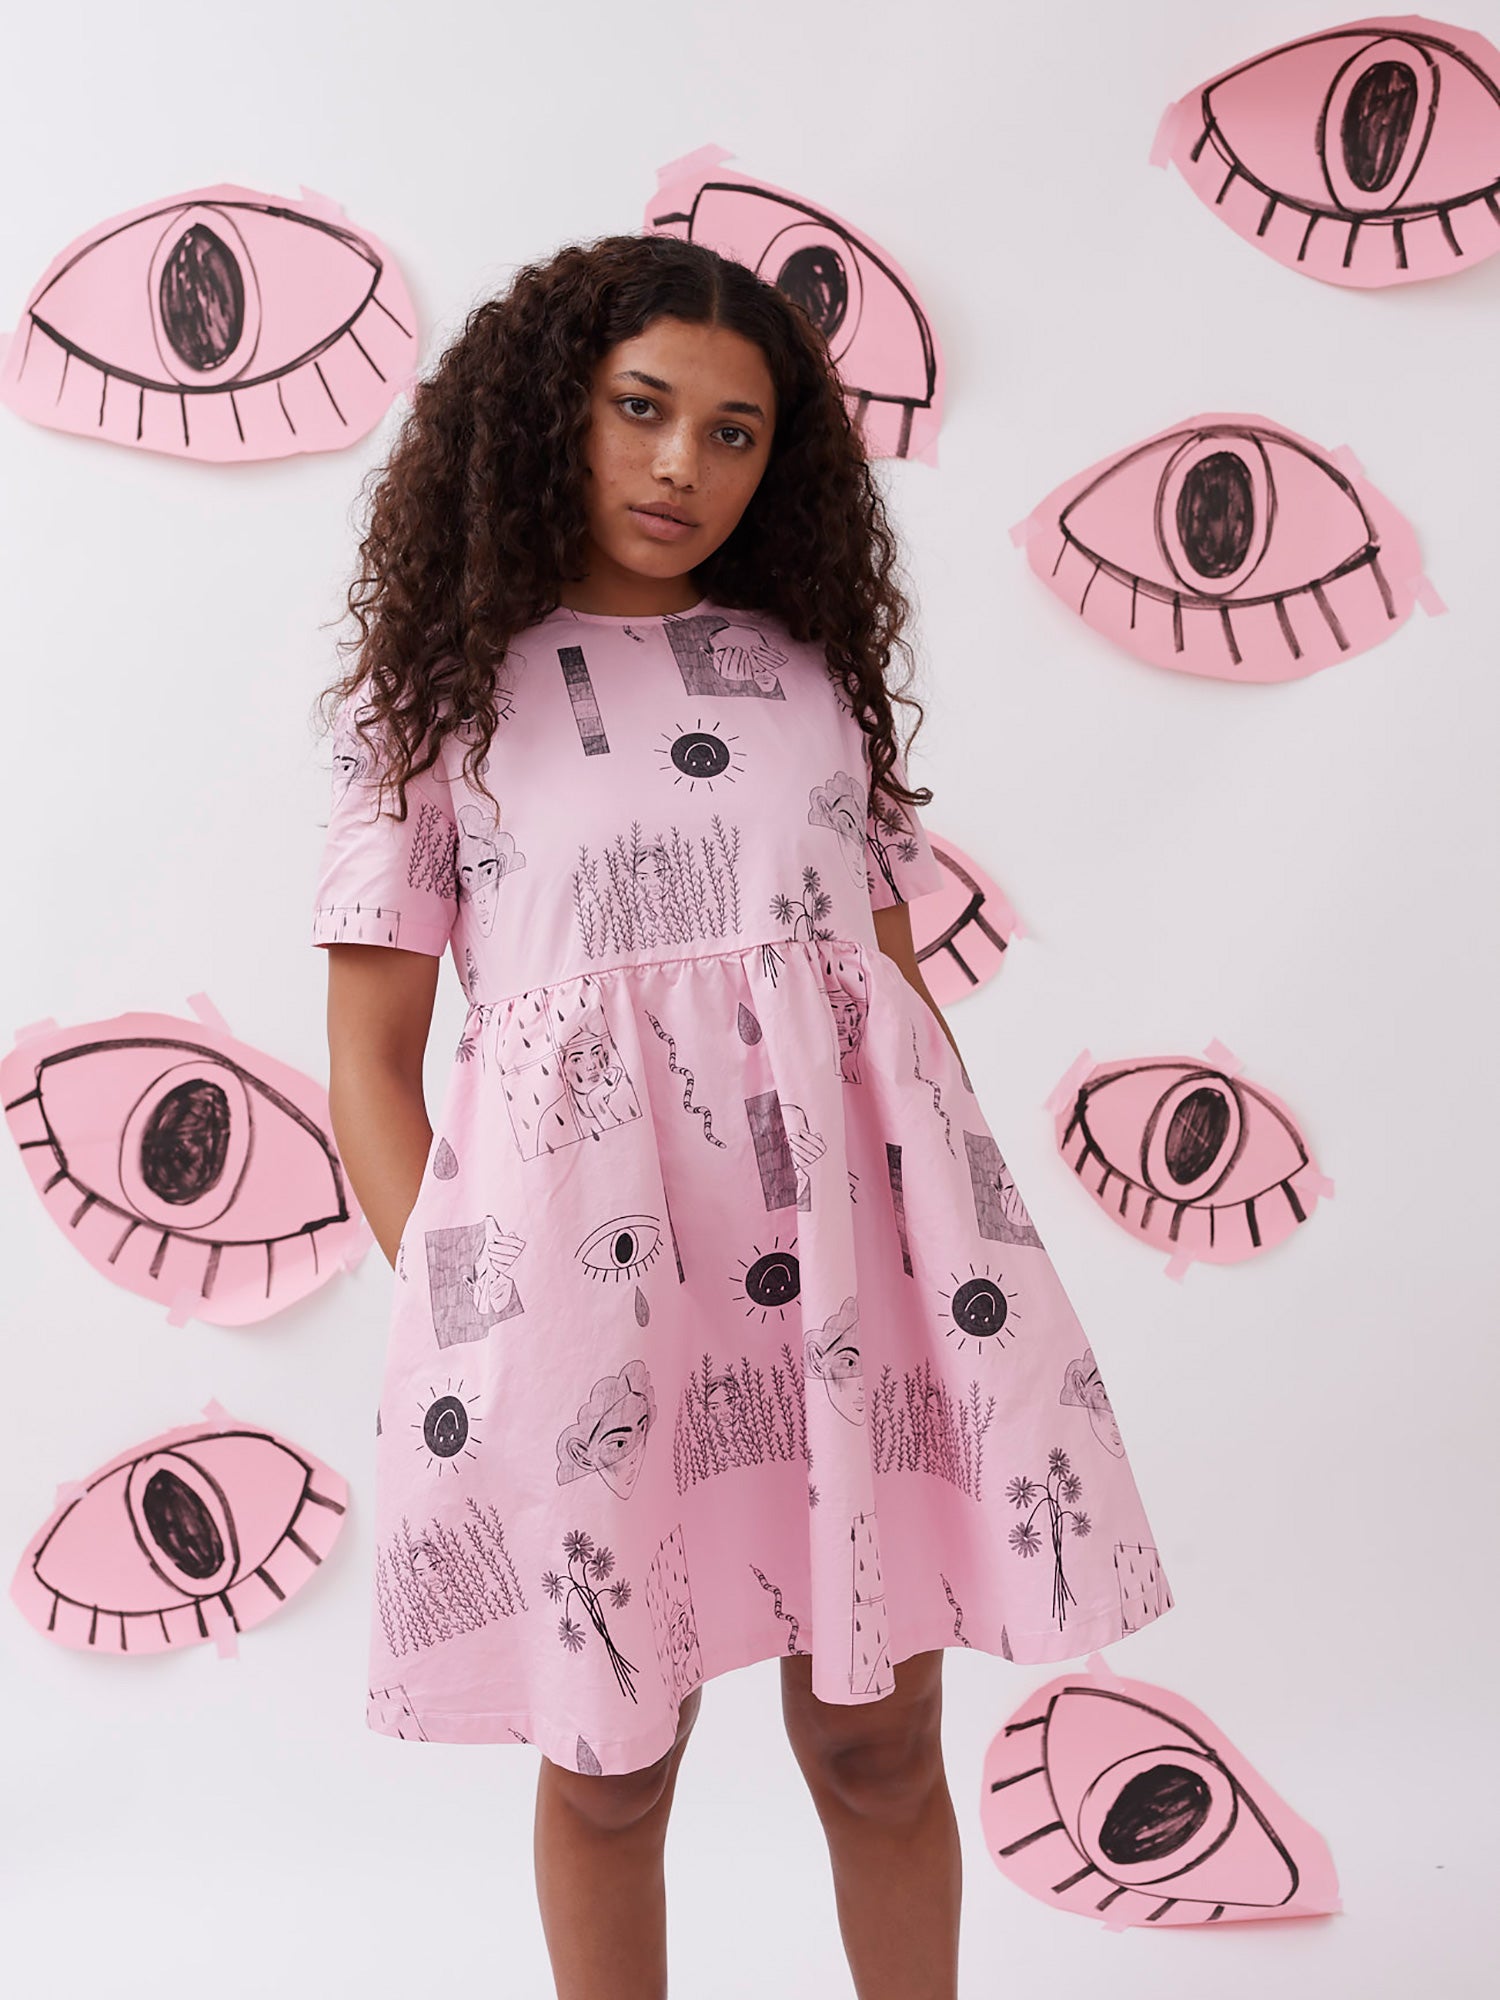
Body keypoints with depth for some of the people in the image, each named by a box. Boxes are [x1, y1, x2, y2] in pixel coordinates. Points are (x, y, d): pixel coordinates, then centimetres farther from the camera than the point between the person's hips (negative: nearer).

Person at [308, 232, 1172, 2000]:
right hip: (583, 1246, -2)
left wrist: (968, 1238, 4)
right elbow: (370, 1062, 5)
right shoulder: (440, 691, 9)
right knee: (608, 1761, 9)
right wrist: (454, 1319, -6)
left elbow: (900, 971, 16)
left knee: (878, 1740, 10)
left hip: (853, 1219, 2)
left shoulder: (809, 667, 17)